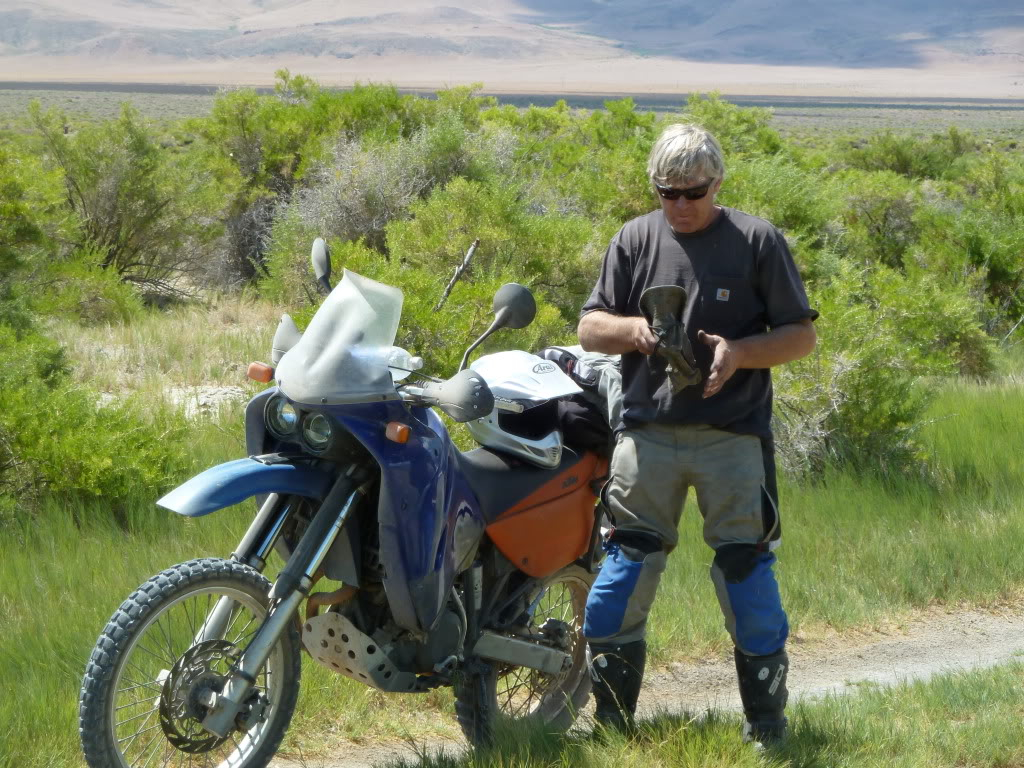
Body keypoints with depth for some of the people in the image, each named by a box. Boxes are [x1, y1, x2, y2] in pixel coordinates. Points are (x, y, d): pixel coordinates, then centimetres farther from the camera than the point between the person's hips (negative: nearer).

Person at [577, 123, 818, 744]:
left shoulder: (758, 242, 2)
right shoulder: (635, 240, 10)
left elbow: (802, 336, 3)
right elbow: (588, 327, 12)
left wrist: (740, 352, -16)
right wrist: (631, 328, -10)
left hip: (733, 432, -2)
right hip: (648, 431, 2)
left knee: (746, 564, -4)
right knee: (626, 563, 0)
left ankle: (766, 717, 6)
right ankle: (611, 714, 10)